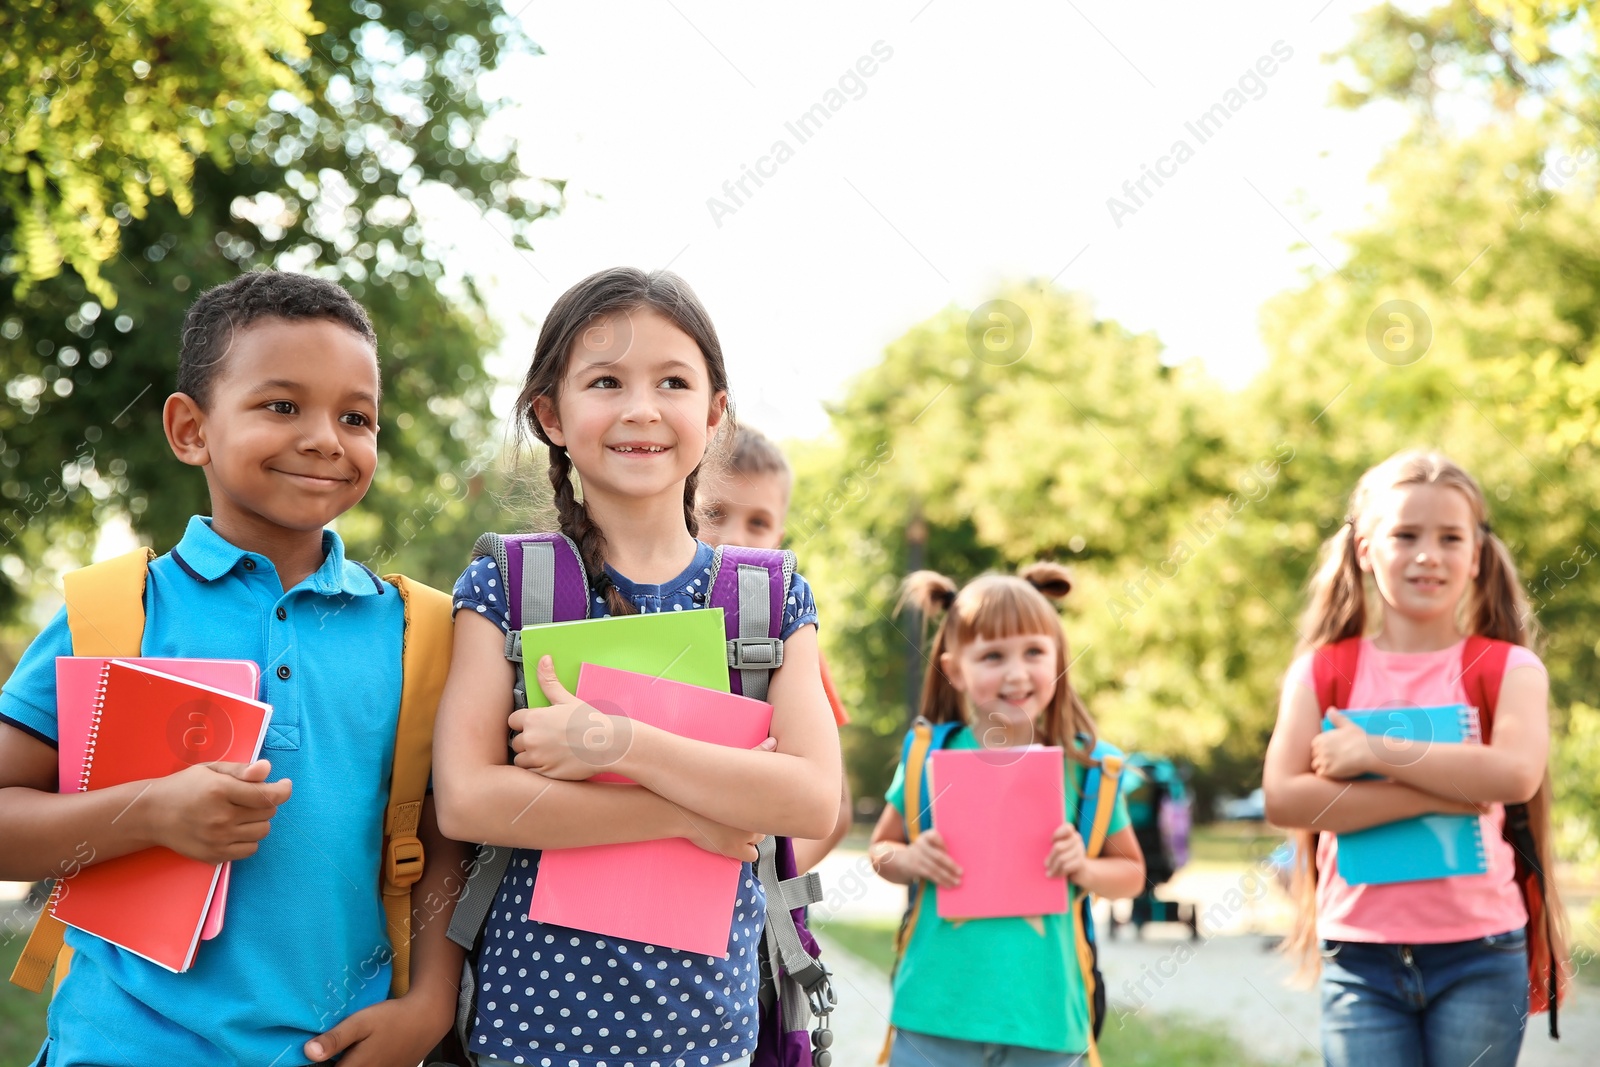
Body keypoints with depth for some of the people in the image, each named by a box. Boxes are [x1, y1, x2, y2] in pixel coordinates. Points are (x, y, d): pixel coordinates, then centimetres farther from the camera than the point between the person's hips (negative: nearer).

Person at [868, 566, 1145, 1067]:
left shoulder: (1084, 764, -1)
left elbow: (1131, 871, 11)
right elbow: (882, 847, 13)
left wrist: (1085, 870, -10)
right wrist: (911, 861, -9)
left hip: (1043, 1013, 0)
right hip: (936, 1010, 0)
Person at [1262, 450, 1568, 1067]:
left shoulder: (1509, 669, 1)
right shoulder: (1321, 672, 4)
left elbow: (1516, 774, -18)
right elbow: (1282, 798, -10)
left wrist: (1372, 751, -17)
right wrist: (1435, 795, -16)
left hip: (1480, 953, -1)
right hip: (1360, 957, 1)